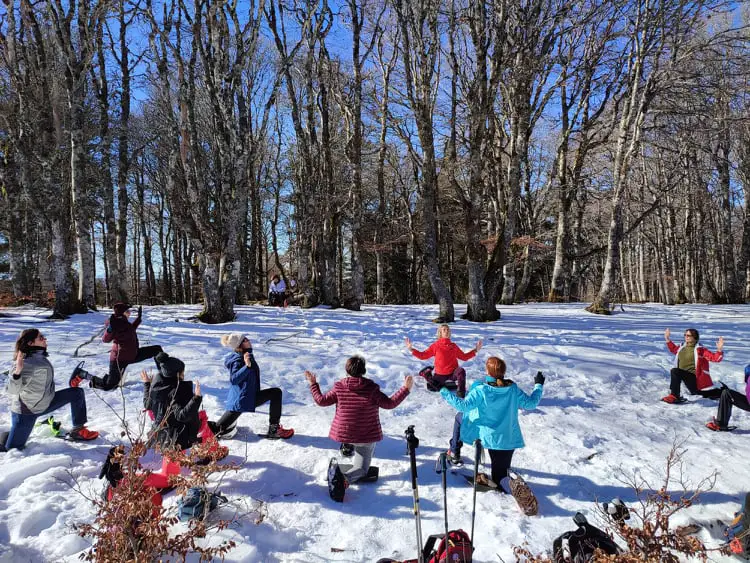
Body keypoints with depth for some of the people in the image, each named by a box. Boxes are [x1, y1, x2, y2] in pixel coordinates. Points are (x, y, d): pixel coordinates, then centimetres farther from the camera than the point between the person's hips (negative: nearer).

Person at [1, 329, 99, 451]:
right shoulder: (27, 363, -27)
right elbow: (12, 390, -34)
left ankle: (77, 431, 7)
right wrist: (17, 372, -47)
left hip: (44, 404, 8)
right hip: (26, 411, -7)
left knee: (77, 393, -1)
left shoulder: (40, 357, -3)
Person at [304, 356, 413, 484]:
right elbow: (390, 403, -14)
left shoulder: (339, 388, -9)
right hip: (366, 436, -4)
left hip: (343, 434, 4)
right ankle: (345, 478, -22)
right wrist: (406, 388, -6)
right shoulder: (372, 389, -16)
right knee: (361, 469, 7)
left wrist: (313, 384, 13)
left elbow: (321, 400, -1)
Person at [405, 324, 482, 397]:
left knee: (461, 371, -31)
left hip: (453, 373, 0)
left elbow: (464, 357, 16)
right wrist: (411, 349, -11)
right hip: (440, 374, 0)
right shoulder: (435, 345, -1)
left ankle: (461, 393, -18)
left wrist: (475, 350, 10)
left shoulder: (453, 346, 7)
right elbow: (423, 355, 0)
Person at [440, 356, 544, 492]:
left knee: (460, 417, 24)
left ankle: (454, 453, 25)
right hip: (509, 439, 3)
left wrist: (444, 392, -15)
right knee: (500, 476, 16)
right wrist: (538, 386, 17)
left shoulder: (481, 390, -19)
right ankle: (512, 483, -19)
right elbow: (530, 403, 2)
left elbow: (463, 406, -23)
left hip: (486, 435, -3)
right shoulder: (513, 389, -8)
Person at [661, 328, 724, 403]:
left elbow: (715, 357, -14)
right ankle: (720, 393, 45)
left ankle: (674, 396, -31)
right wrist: (667, 339, 28)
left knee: (675, 371, -32)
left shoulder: (700, 350, -8)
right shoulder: (682, 347, 10)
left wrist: (719, 350, -30)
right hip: (684, 377, 8)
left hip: (693, 377, -8)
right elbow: (673, 349, 32)